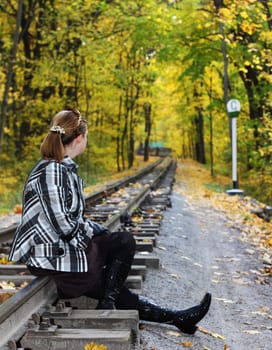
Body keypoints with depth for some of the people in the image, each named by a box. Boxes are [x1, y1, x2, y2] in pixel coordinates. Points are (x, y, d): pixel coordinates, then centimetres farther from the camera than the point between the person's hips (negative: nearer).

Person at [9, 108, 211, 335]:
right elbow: (62, 223, -23)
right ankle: (107, 306, 1)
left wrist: (101, 232, 5)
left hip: (62, 248, 9)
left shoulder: (66, 169, 12)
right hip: (51, 255, -9)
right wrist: (93, 238, -8)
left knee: (118, 293, 3)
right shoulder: (52, 170, -19)